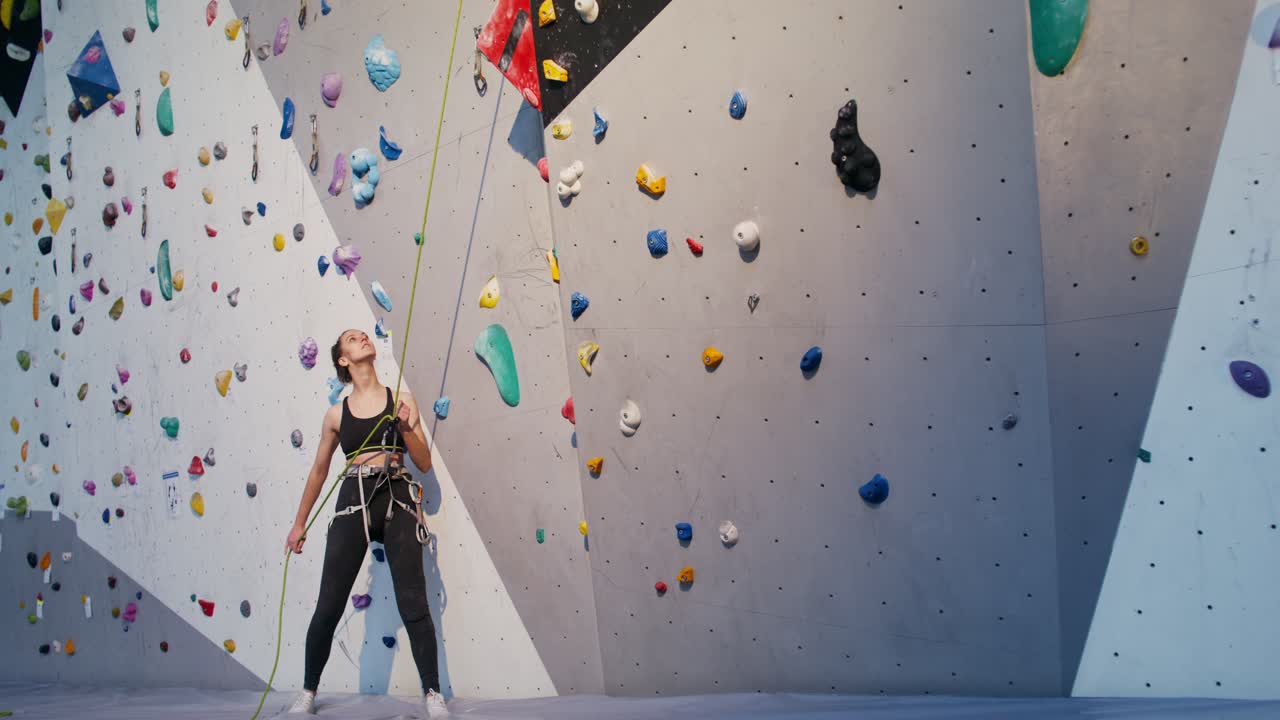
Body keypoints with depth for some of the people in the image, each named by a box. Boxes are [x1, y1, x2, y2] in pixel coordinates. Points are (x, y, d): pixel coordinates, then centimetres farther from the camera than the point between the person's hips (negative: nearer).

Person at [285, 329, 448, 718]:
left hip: (398, 500, -1)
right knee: (329, 605, 1)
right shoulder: (336, 414, 9)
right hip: (354, 501, 1)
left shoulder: (401, 400, 8)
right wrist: (299, 524, 20)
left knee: (413, 602, -5)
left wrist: (406, 427, -10)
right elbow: (319, 471, 19)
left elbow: (424, 463, 7)